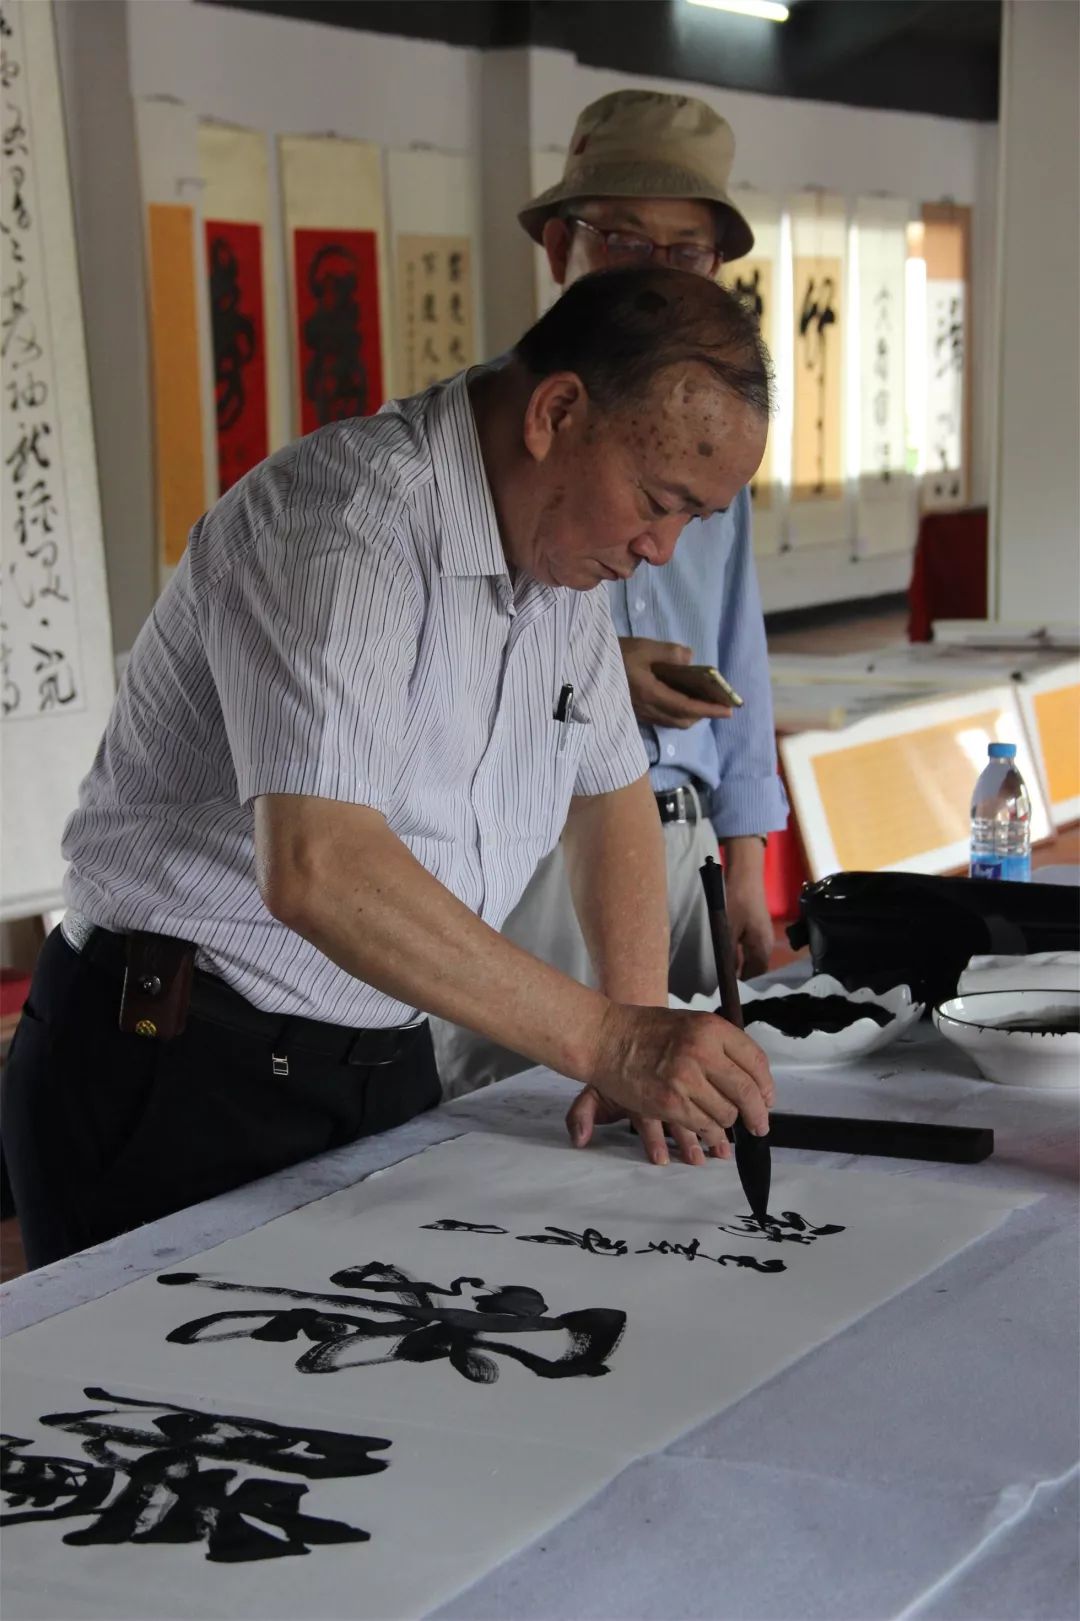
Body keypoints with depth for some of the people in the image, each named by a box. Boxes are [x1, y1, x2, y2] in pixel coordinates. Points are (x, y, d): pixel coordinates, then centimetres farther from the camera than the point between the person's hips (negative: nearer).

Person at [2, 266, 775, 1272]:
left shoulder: (561, 542, 5)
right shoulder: (339, 521, -23)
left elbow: (612, 791, 16)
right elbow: (318, 870, -35)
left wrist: (640, 1039, 2)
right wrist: (605, 1041, -32)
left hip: (384, 1070, 8)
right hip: (181, 1078, -8)